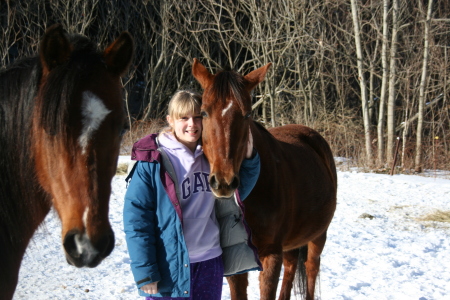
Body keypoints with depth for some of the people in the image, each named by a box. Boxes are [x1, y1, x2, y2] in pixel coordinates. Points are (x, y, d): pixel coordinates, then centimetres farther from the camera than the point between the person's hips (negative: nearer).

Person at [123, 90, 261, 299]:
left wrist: (249, 159, 3)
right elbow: (136, 220, -13)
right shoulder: (152, 162, -11)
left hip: (210, 264, 6)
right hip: (170, 269, -5)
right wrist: (145, 274, -17)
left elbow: (237, 192, 20)